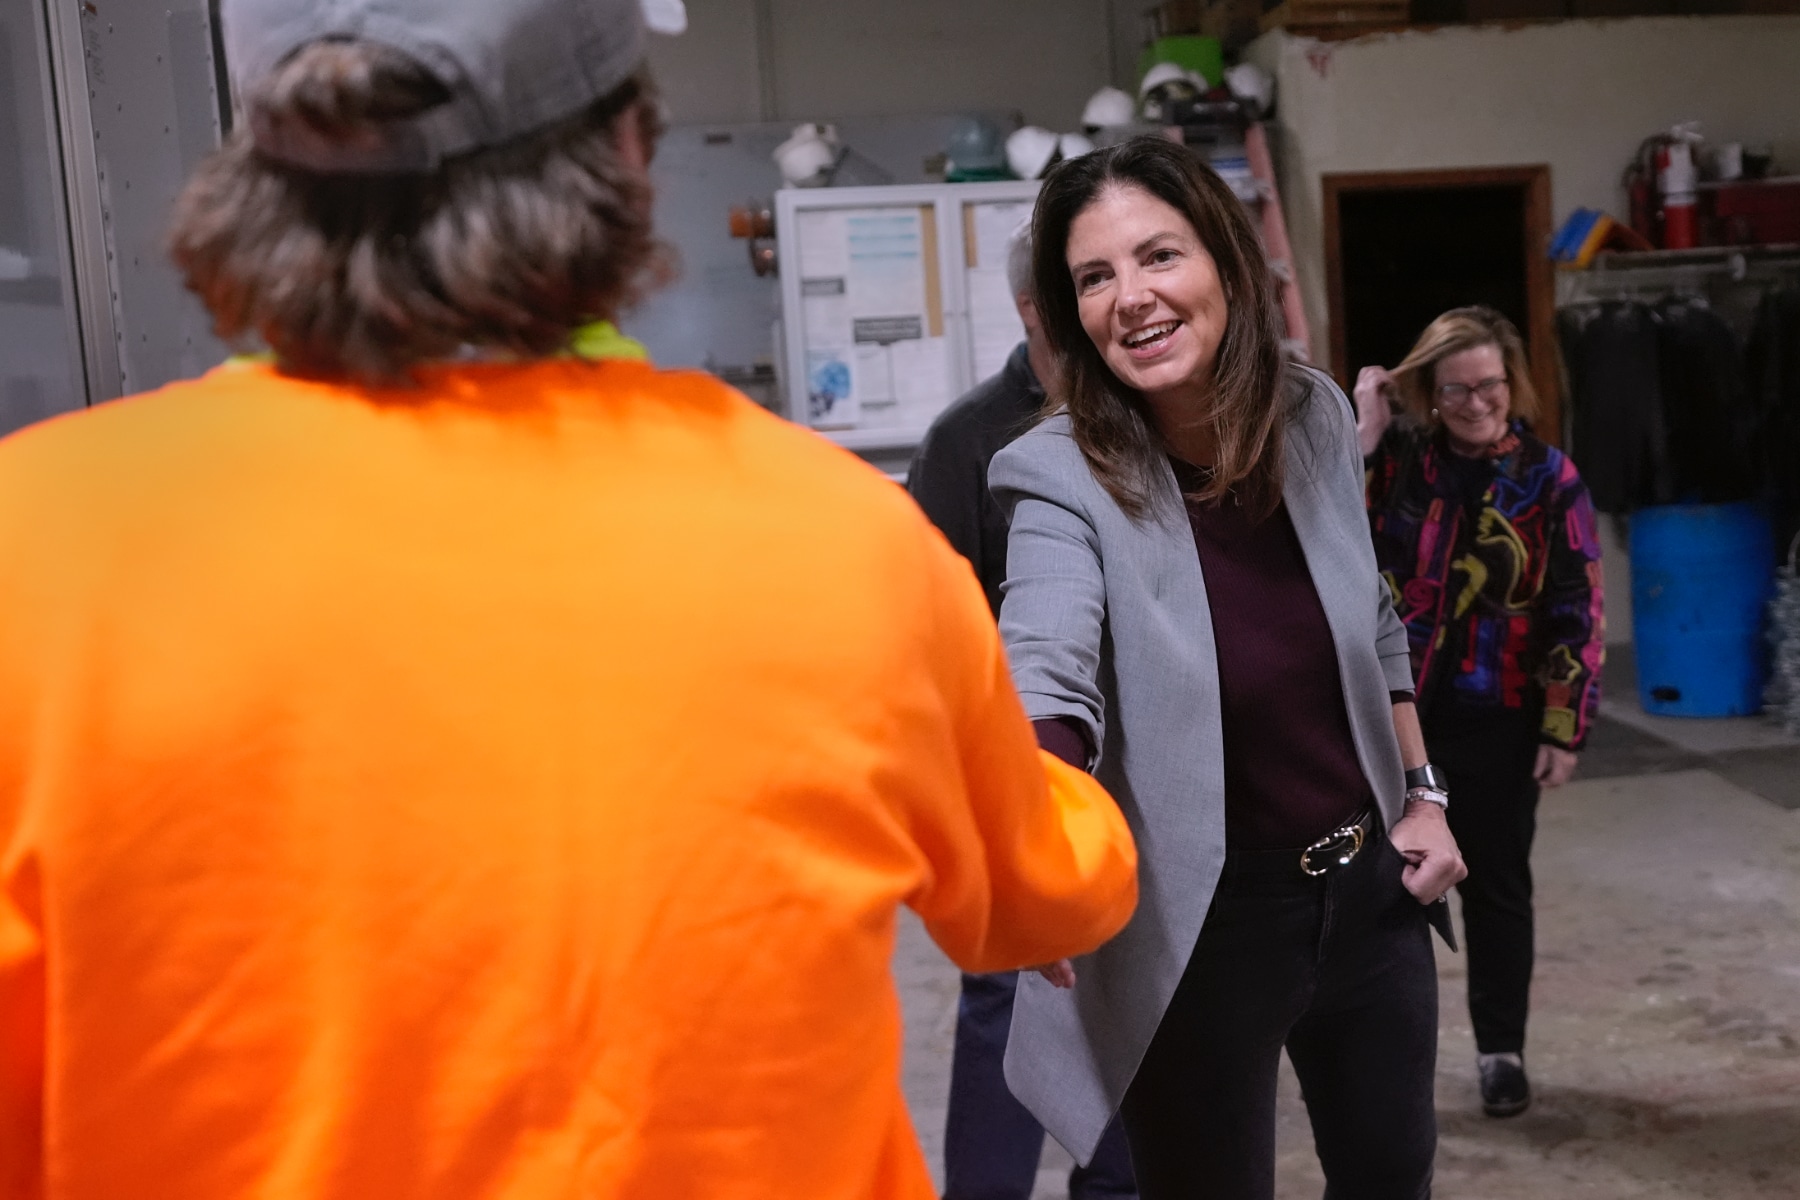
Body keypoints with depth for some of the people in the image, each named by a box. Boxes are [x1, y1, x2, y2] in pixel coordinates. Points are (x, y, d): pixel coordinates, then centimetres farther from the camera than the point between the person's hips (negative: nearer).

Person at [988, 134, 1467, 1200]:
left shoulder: (1317, 416, -4)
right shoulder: (1066, 478, -20)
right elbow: (1046, 674, -38)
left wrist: (1423, 795, 10)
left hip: (1369, 882, 5)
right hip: (1199, 917, -5)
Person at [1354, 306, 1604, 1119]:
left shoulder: (1549, 479, -4)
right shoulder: (1395, 460, -2)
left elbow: (1577, 614, -3)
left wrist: (1565, 727, -6)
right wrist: (1361, 434, -17)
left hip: (1497, 722, 0)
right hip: (1390, 709, 1)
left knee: (1497, 886, 12)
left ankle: (1501, 1049, 28)